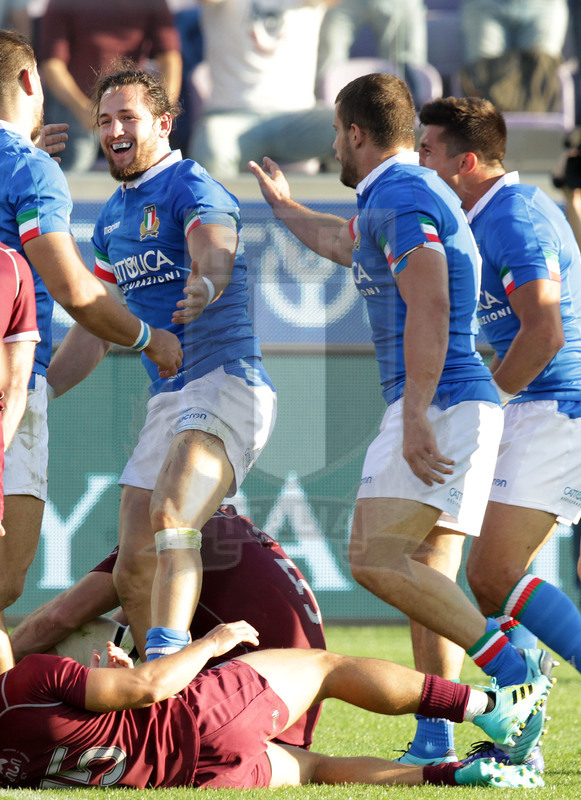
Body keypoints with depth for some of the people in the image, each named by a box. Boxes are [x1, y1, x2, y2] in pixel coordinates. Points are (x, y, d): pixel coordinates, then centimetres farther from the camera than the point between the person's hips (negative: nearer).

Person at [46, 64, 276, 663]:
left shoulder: (191, 187, -7)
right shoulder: (113, 216, 19)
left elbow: (216, 252, -29)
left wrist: (205, 284, -52)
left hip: (225, 382, -9)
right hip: (166, 400, 9)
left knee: (170, 520, -32)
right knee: (133, 570, 2)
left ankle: (165, 659, -45)